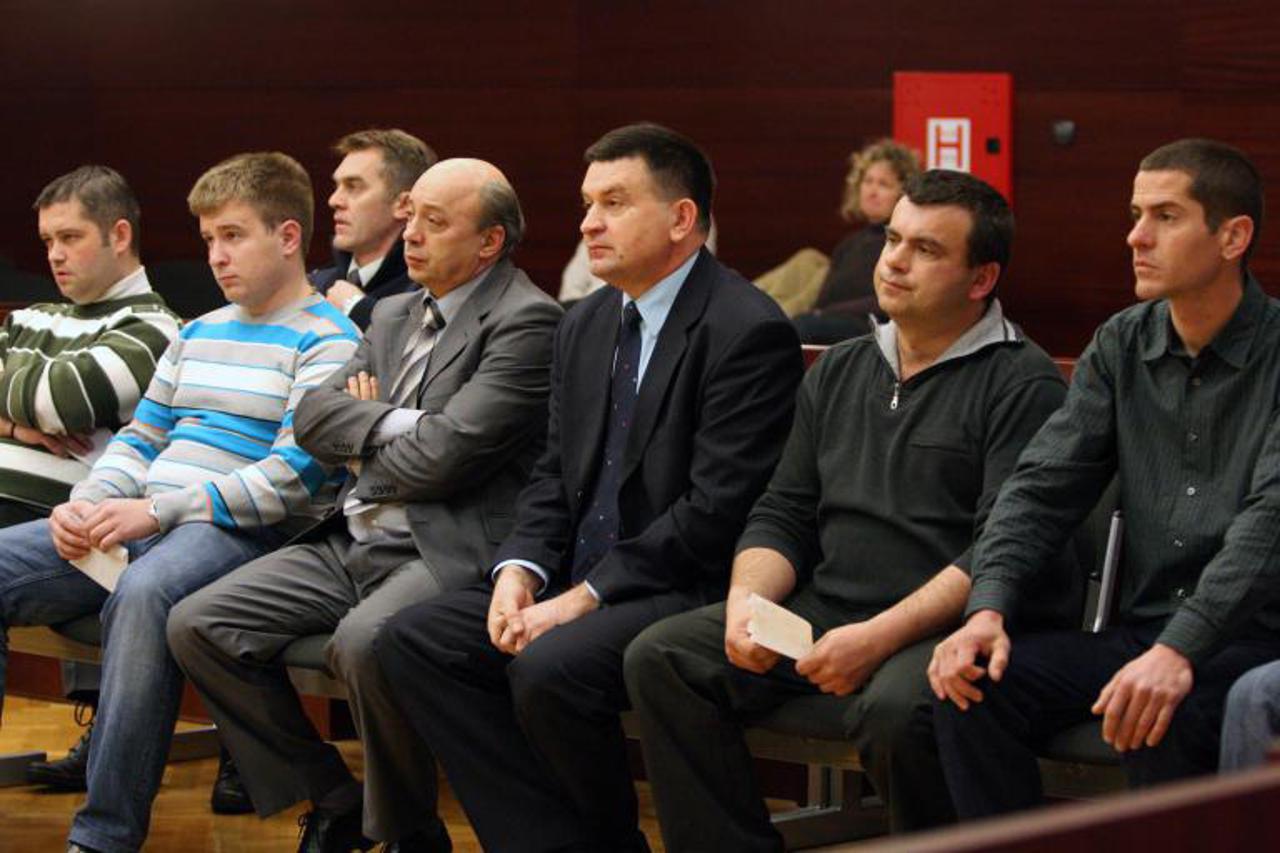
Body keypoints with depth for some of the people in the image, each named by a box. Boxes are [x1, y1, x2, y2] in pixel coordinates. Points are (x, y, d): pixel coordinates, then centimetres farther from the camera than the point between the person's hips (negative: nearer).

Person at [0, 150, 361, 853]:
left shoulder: (327, 341, -1)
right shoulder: (198, 334, 25)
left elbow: (294, 476, -12)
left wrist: (159, 510, -17)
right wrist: (87, 503, 1)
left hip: (246, 532, -8)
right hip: (141, 524, 8)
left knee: (144, 593, -40)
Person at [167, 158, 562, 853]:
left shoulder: (527, 322, -8)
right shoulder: (394, 315, 20)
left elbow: (443, 457, -16)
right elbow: (314, 415, 10)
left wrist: (360, 448, 2)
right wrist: (392, 426, -8)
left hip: (448, 554, -9)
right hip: (354, 544, 9)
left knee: (363, 641, -37)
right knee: (196, 626, -5)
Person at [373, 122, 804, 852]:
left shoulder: (748, 331, -13)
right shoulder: (587, 325, 15)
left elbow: (716, 510, -18)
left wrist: (583, 599, -19)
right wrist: (518, 571, -4)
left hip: (688, 592, -9)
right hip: (578, 581, 9)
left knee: (549, 669, -32)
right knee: (411, 642, -7)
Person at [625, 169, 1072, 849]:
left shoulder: (1022, 384, -4)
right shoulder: (838, 372, 19)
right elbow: (782, 514, 18)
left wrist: (878, 637, -22)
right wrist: (748, 598, -4)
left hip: (942, 631, -6)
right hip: (822, 611, 7)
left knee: (896, 710, -37)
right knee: (660, 659, -12)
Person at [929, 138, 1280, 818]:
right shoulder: (1121, 346, 10)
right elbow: (1043, 486, 5)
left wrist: (1180, 651, -34)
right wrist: (988, 610, -14)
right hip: (1140, 628, 6)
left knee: (1162, 725, -36)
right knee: (975, 687, -18)